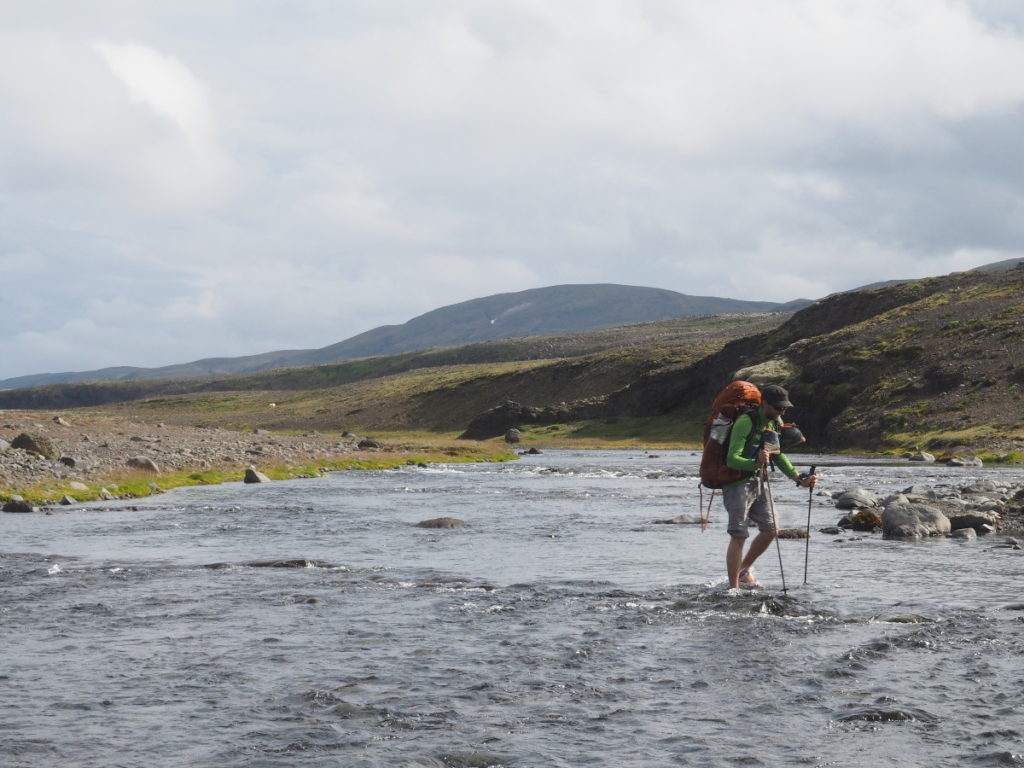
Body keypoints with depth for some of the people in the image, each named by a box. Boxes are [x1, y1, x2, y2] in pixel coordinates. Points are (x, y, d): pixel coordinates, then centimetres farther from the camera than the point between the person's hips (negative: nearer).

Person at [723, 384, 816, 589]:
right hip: (737, 484, -8)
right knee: (738, 536, -12)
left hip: (757, 483, 8)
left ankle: (744, 571, 27)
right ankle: (733, 587, -9)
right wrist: (756, 463, -46)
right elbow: (732, 459, -27)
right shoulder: (745, 422, -21)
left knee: (769, 530, 7)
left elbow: (778, 456, 18)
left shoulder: (776, 423, 6)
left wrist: (800, 479, 8)